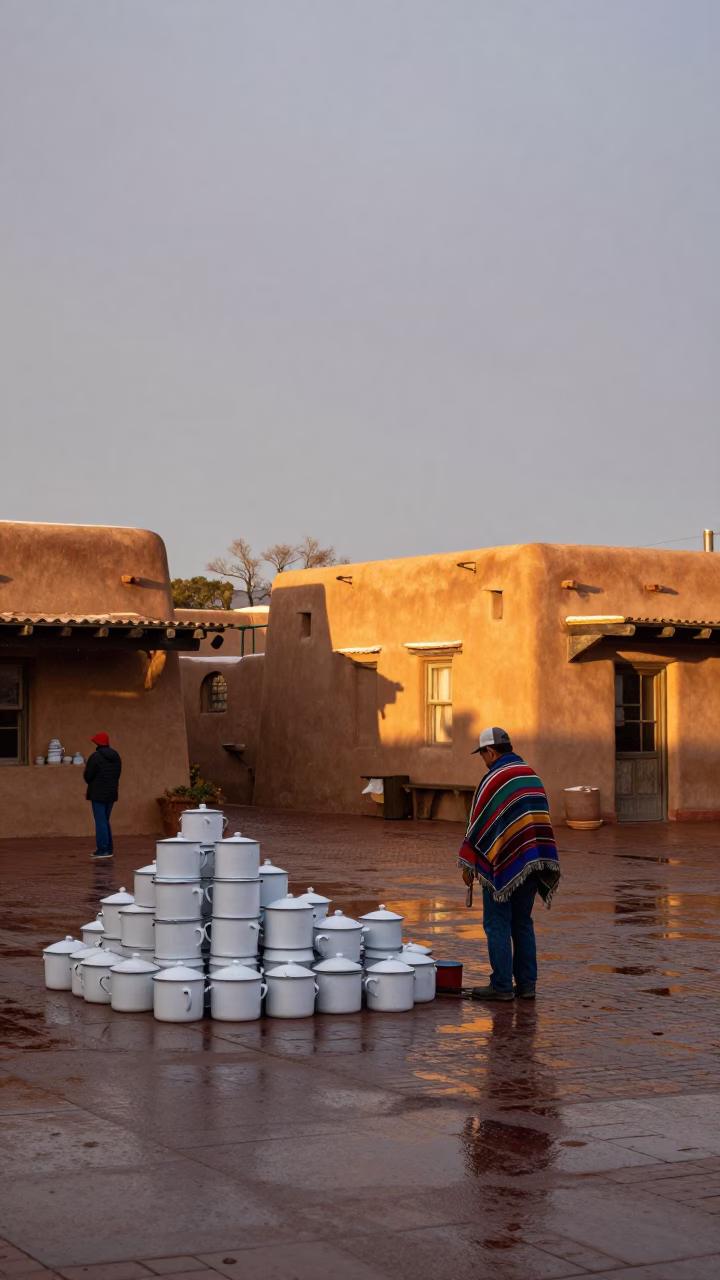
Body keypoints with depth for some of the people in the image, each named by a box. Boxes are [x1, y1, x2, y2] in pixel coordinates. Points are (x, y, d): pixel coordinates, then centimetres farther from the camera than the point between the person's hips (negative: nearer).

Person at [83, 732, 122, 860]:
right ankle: (108, 849, 16)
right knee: (105, 821, 16)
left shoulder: (95, 757, -15)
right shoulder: (116, 757, 8)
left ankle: (103, 850, -7)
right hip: (112, 793, 7)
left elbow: (87, 776, -12)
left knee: (100, 821, -4)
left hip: (98, 794, -7)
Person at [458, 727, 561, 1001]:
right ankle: (526, 983, 12)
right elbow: (540, 819, 14)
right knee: (523, 923, 12)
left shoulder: (493, 780, -12)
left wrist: (467, 864, -3)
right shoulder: (532, 776, 10)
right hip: (533, 861, 7)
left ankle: (501, 986, -1)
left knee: (497, 924, -1)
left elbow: (478, 825, -11)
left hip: (504, 865, -7)